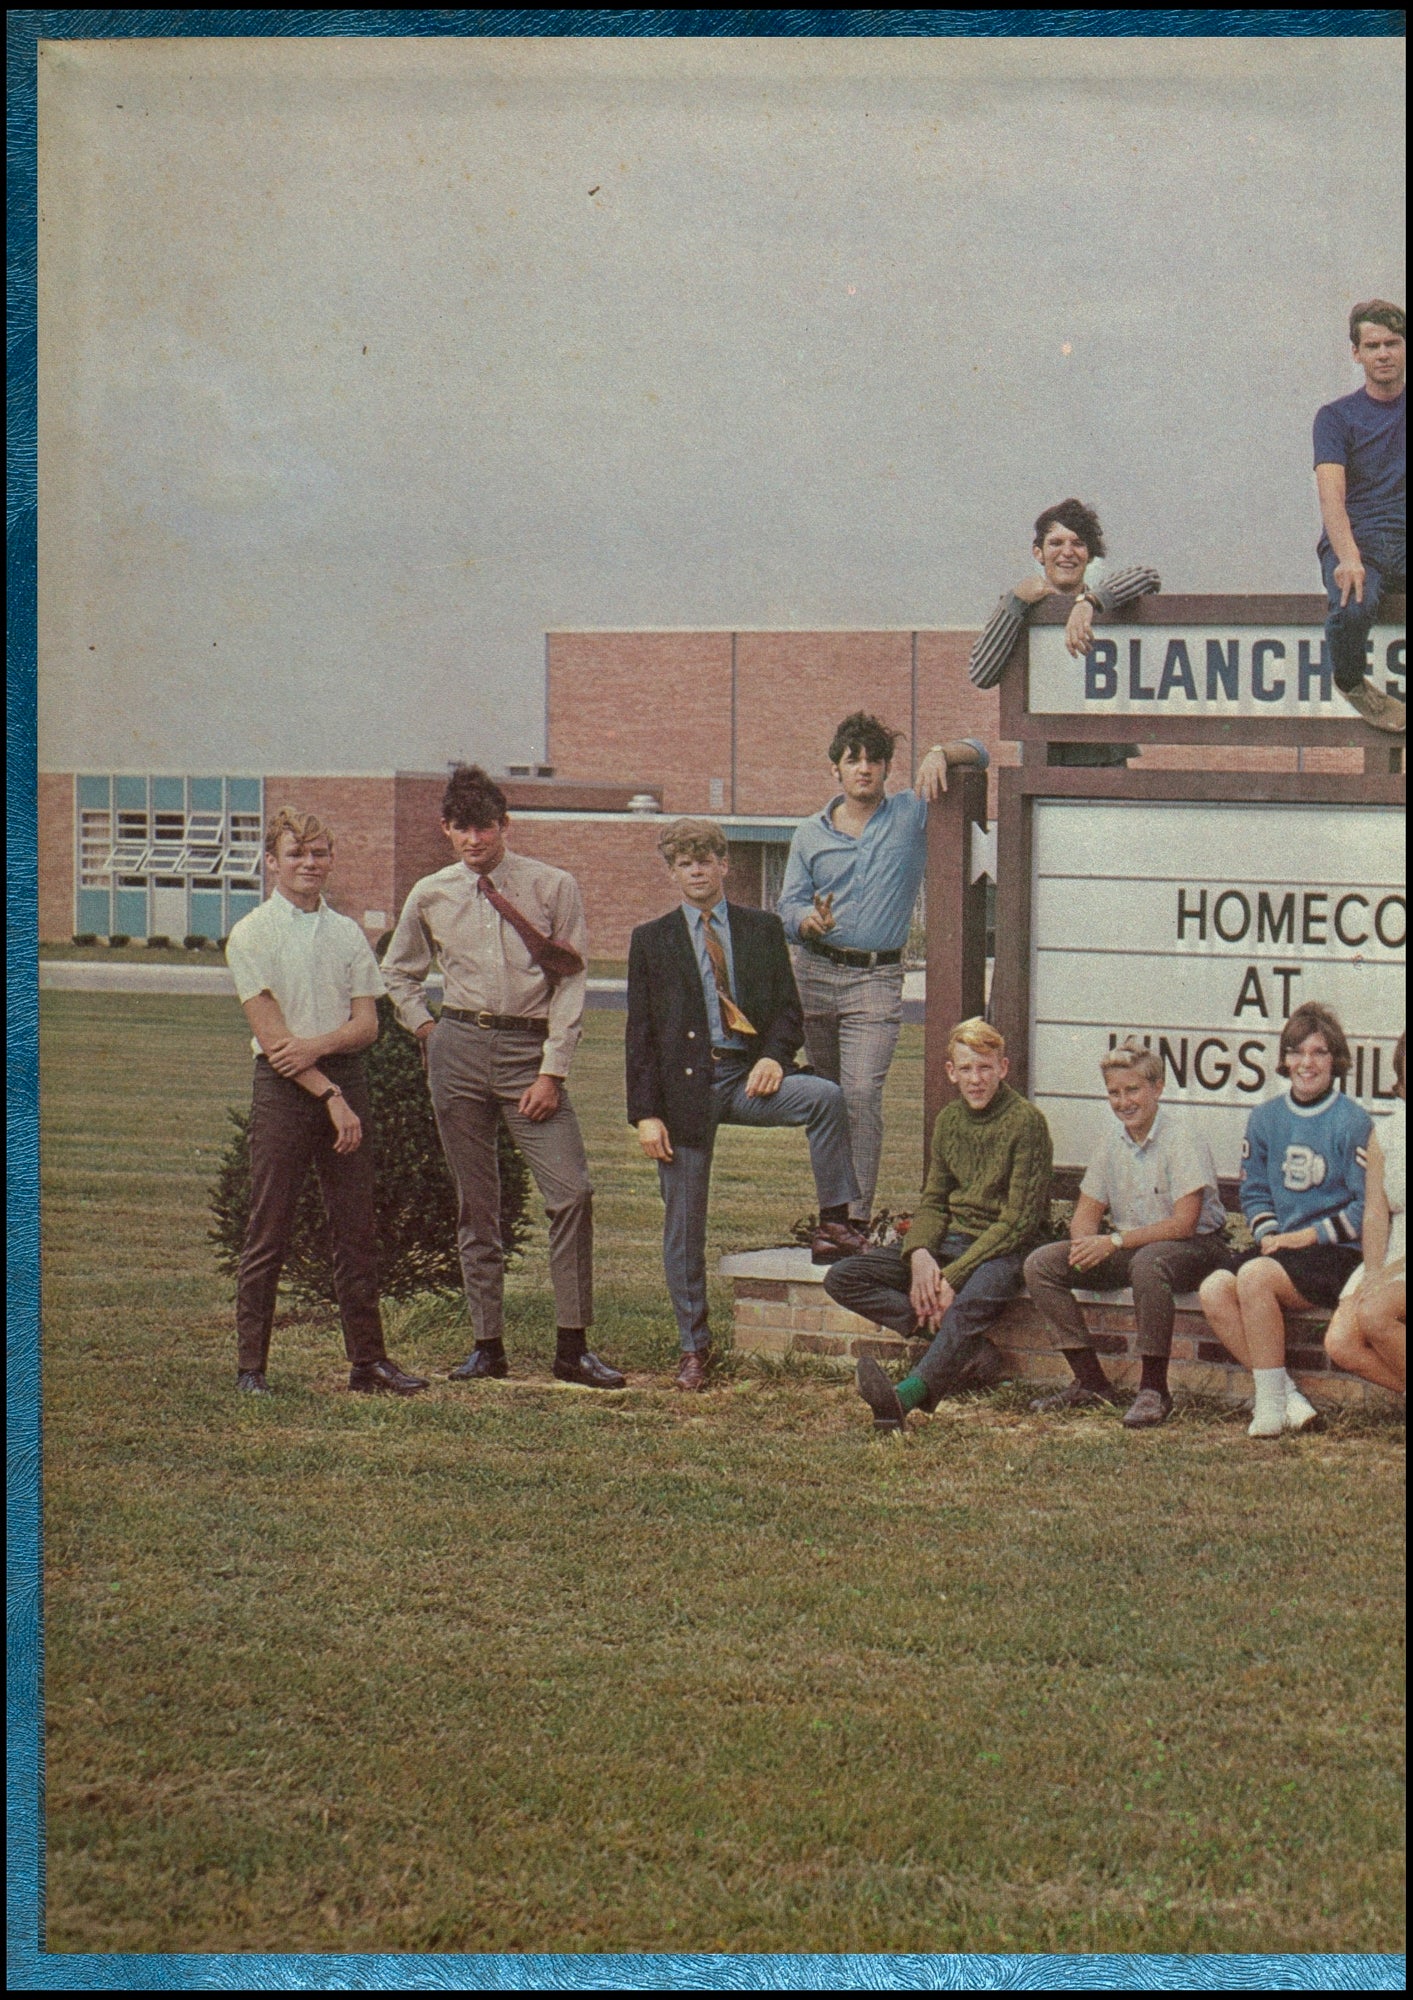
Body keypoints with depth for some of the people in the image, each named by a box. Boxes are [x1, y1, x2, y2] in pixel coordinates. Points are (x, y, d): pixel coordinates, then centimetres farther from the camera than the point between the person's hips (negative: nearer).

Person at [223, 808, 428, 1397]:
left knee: (357, 1228, 6)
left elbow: (367, 1022, 5)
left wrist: (320, 1045, -15)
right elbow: (270, 1032, -10)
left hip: (344, 1081, 4)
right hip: (282, 1085, -4)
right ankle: (250, 1366, 2)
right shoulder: (252, 935, -2)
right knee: (268, 1232, -3)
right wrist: (329, 1095, -15)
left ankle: (367, 1359, 12)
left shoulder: (347, 934, 12)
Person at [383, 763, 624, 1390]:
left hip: (530, 1050, -2)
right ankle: (488, 1344, 11)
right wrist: (427, 1030, 10)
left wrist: (552, 1073, -8)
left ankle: (572, 1347, -7)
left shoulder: (552, 888, 0)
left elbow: (571, 986, -1)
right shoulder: (430, 897, 8)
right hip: (459, 1050, 2)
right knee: (476, 1203, 5)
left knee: (571, 1193, -12)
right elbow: (398, 972, 25)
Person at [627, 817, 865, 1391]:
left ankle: (834, 1225, -17)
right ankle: (693, 1346, 13)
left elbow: (788, 1007, 10)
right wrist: (645, 1113, -5)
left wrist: (774, 1056, -12)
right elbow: (640, 1034, 4)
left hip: (748, 1076, 1)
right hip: (684, 1088, -1)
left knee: (825, 1096, -29)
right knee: (683, 1225, 1)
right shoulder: (652, 941, 7)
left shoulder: (762, 929, 11)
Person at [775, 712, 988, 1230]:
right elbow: (788, 907, 6)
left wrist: (939, 753, -15)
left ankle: (858, 1216, -19)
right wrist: (810, 921, -17)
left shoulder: (913, 814, 5)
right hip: (813, 973, 3)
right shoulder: (810, 835, 10)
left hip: (875, 979, -3)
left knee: (862, 1095, -16)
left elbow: (977, 754, 7)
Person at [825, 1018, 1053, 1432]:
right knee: (841, 1278, -10)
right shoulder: (949, 1121, 11)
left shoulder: (1026, 1122, -9)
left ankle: (905, 1396, -65)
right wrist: (920, 1254, -11)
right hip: (948, 1242, 7)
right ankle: (966, 1348, -23)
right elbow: (933, 1202, 13)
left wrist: (952, 1276, -20)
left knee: (970, 1303, -40)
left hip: (1001, 1249, -7)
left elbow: (1019, 1220, -13)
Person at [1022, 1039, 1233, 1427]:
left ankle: (1154, 1389, -29)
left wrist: (1114, 1242, -26)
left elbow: (1184, 1223, -23)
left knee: (1147, 1262, -41)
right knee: (1040, 1264, -8)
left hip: (1196, 1247, -7)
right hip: (1130, 1248, 7)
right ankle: (1090, 1381, -4)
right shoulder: (1114, 1139, 5)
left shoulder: (1181, 1139, -16)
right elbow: (1086, 1213, 10)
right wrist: (1085, 1244, -15)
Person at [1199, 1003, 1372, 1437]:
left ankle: (1270, 1402, -21)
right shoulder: (1266, 1117, 12)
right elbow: (1254, 1192, 17)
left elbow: (1368, 1208, -8)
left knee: (1255, 1276, -31)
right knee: (1214, 1289, -21)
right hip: (1281, 1247, 6)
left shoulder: (1353, 1122, -6)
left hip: (1337, 1255, -6)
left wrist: (1308, 1236, -12)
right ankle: (1288, 1398, -19)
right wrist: (1268, 1234, -3)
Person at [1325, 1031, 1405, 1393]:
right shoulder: (1383, 1133, 13)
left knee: (1373, 1311, -32)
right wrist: (1373, 1274, -11)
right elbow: (1375, 1214, 6)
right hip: (1390, 1260, 5)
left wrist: (1387, 1276, -18)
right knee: (1340, 1343, -20)